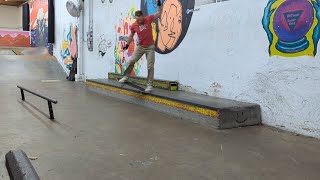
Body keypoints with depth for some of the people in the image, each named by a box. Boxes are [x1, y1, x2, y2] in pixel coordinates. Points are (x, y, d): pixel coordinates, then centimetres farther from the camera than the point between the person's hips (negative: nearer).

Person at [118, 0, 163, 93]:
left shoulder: (148, 19, -11)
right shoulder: (134, 26, -7)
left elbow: (159, 12, -2)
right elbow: (131, 36, 8)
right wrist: (127, 45, 11)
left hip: (150, 47, -2)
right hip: (140, 46, 2)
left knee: (150, 66, -5)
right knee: (131, 61, 0)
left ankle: (149, 85, -2)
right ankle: (125, 76, 20)